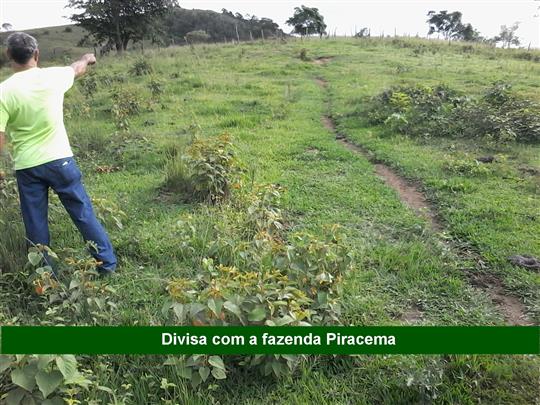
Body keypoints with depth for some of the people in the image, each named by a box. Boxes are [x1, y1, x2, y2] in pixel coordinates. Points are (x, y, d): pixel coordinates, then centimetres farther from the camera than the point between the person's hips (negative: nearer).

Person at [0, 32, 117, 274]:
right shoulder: (53, 76, -3)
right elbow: (77, 69, 22)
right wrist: (88, 59, 43)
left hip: (26, 166, -1)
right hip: (60, 160, 1)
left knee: (36, 225, 11)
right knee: (84, 213, 10)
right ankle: (107, 263, 18)